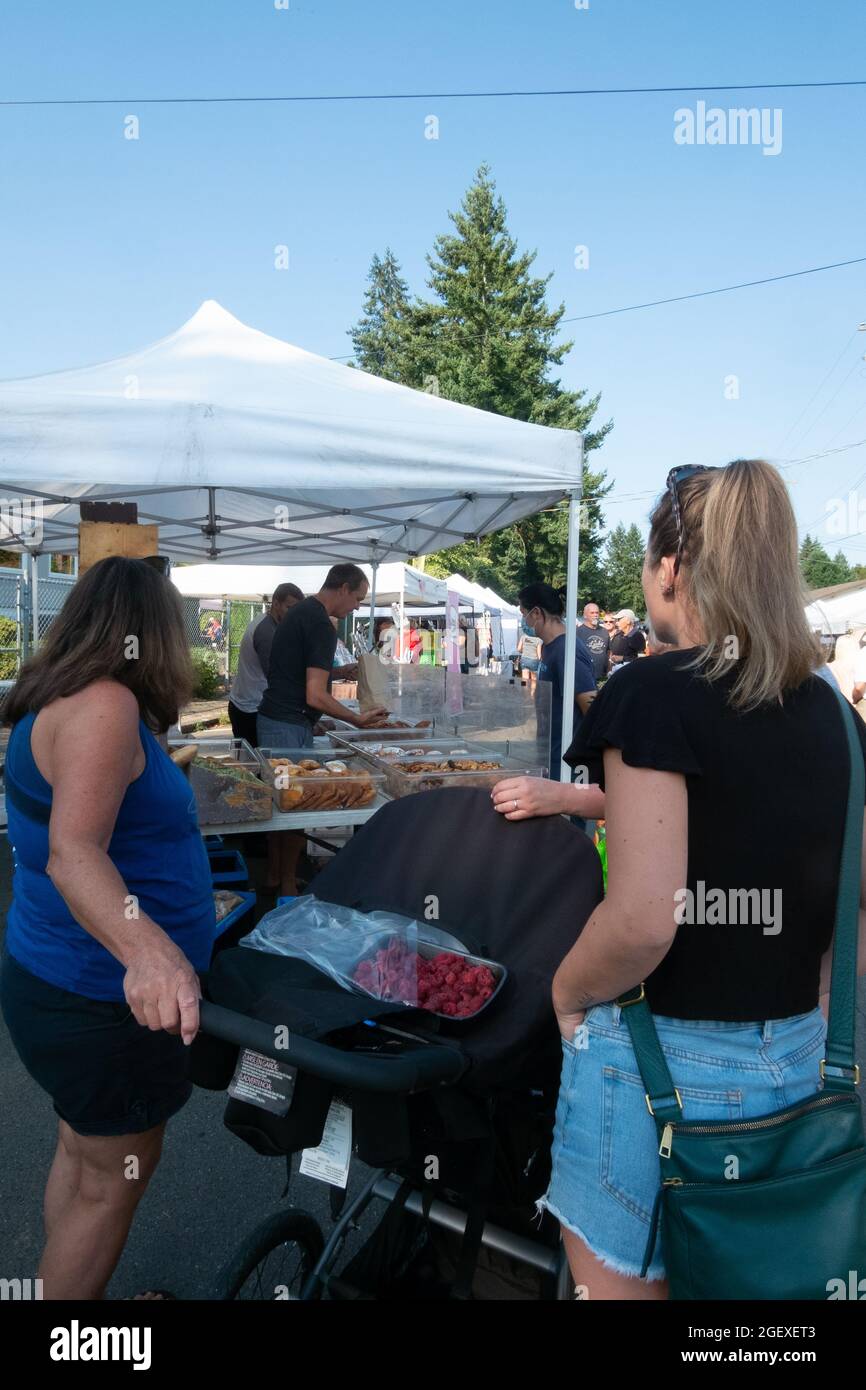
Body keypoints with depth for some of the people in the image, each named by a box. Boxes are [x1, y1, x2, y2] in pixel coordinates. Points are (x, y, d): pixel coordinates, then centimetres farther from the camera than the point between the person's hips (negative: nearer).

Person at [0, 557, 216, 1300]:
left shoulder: (62, 700, 6)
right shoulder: (104, 704, -23)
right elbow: (72, 851, -37)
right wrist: (146, 948, -53)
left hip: (73, 982, 10)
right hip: (105, 998, -10)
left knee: (83, 1154, 24)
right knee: (116, 1178, 9)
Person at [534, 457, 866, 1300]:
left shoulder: (656, 693, -18)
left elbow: (644, 917, -25)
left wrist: (567, 992, -7)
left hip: (661, 1060, -7)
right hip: (798, 1058, 7)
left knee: (622, 1280, 16)